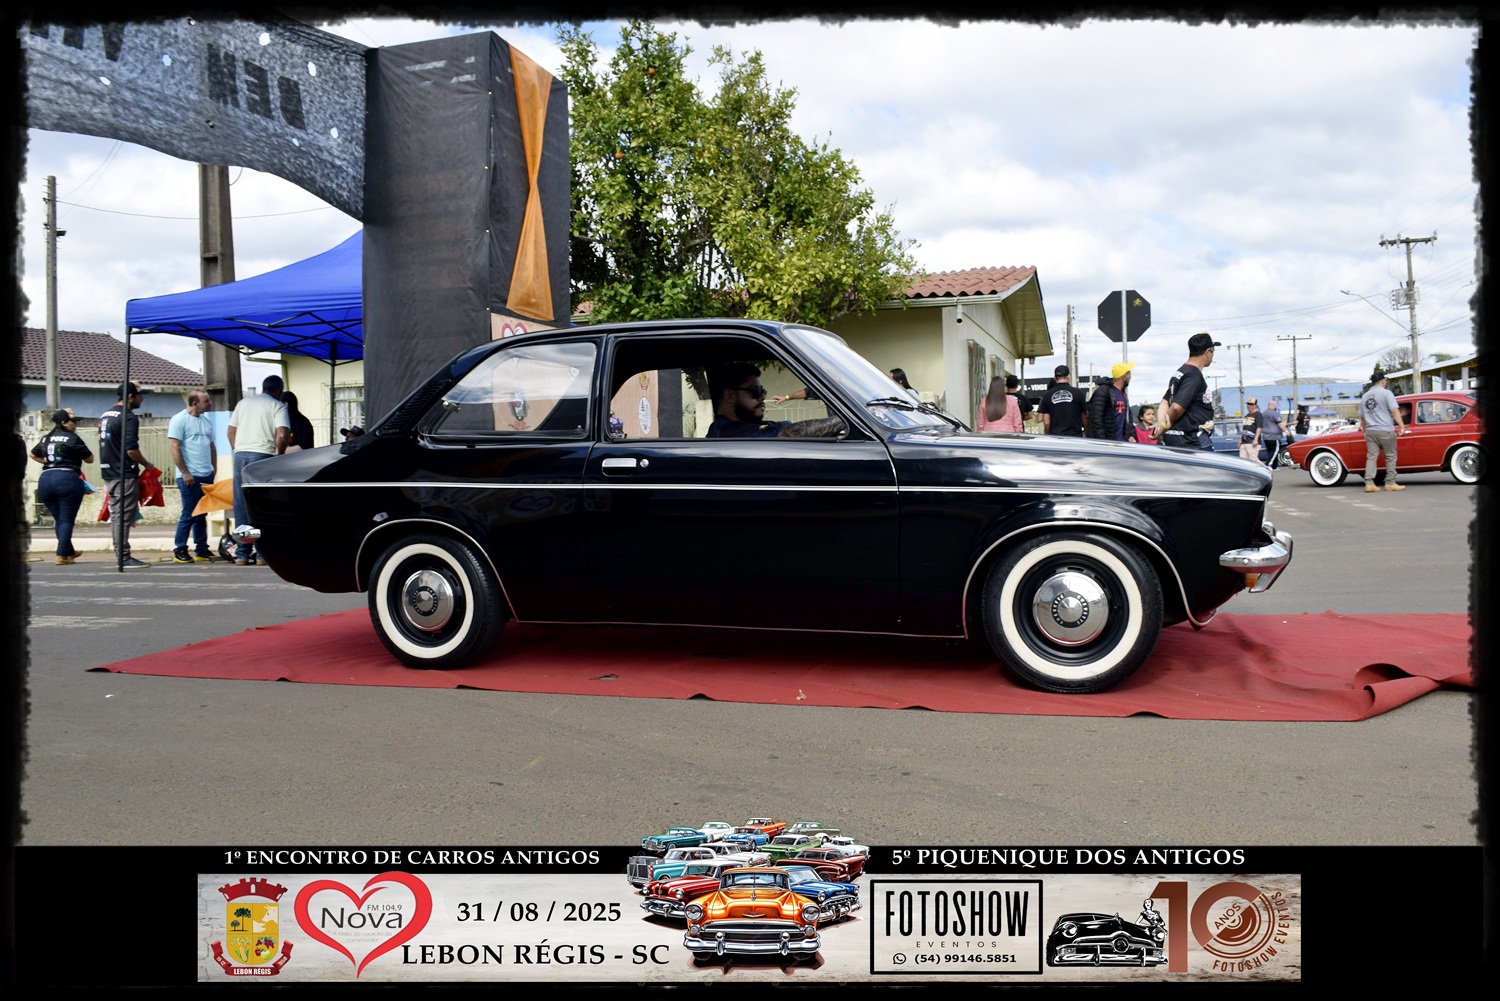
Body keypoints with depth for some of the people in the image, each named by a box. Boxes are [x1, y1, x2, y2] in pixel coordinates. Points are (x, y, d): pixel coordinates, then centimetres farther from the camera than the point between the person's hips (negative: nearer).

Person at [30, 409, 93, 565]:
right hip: (67, 479, -6)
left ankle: (69, 552, 28)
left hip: (45, 479, 6)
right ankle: (62, 555, -6)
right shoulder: (72, 438, -4)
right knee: (67, 520, -2)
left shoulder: (45, 439, 16)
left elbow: (33, 454, 33)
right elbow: (90, 458, 2)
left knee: (58, 520, 17)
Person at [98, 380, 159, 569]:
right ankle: (124, 558, -7)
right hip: (125, 475, -9)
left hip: (108, 473, 9)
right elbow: (131, 450, -20)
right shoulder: (128, 418, -14)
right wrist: (147, 465, -6)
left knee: (115, 515, 12)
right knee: (124, 516, -7)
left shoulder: (105, 416, 15)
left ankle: (120, 555, 16)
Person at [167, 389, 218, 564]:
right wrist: (185, 473, -16)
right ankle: (179, 551, 5)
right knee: (189, 515, -4)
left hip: (207, 476, 7)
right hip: (190, 477, -7)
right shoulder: (179, 420, -7)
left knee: (202, 515, 11)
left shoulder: (206, 420, 15)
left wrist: (214, 468, 14)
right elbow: (174, 447, -12)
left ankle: (202, 550, 16)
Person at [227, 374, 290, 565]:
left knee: (241, 506, 7)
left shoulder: (243, 403, 18)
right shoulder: (278, 406, 1)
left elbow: (231, 431, 18)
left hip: (240, 454, 5)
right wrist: (279, 456, 2)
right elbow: (282, 436, -11)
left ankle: (242, 553, 8)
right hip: (263, 455, -4)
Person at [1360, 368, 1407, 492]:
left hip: (1370, 431, 5)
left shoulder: (1365, 396, 14)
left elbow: (1362, 417, 20)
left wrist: (1364, 429, 30)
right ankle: (1390, 483, 8)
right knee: (1390, 457, 6)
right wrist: (1402, 426, -12)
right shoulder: (1386, 393, -5)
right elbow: (1395, 411, -12)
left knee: (1371, 457, 2)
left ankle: (1369, 483, -6)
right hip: (1385, 431, -5)